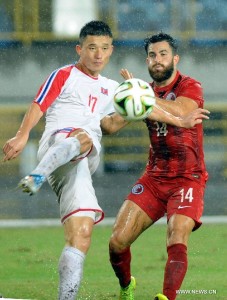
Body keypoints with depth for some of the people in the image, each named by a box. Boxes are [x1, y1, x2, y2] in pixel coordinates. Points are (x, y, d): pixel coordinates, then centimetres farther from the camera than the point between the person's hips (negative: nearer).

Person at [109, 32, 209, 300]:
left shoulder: (190, 87, -6)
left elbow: (179, 111, -30)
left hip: (187, 179, -5)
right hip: (153, 178, 5)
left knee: (177, 241, -24)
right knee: (117, 241, -5)